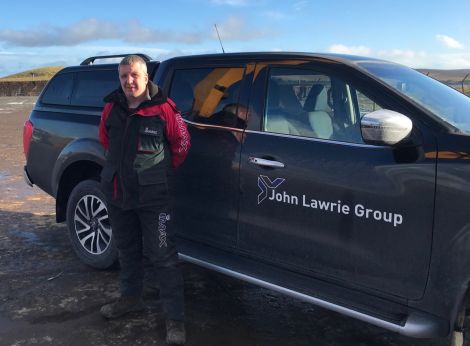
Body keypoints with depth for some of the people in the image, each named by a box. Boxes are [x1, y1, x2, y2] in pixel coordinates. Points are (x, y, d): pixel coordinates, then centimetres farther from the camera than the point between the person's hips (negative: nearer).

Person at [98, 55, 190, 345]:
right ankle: (131, 297, 42)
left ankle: (175, 318, 5)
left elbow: (182, 143, -2)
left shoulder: (163, 108, -12)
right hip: (118, 193, 6)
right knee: (127, 250, 21)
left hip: (153, 196, -6)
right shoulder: (112, 108, 3)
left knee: (162, 256, -4)